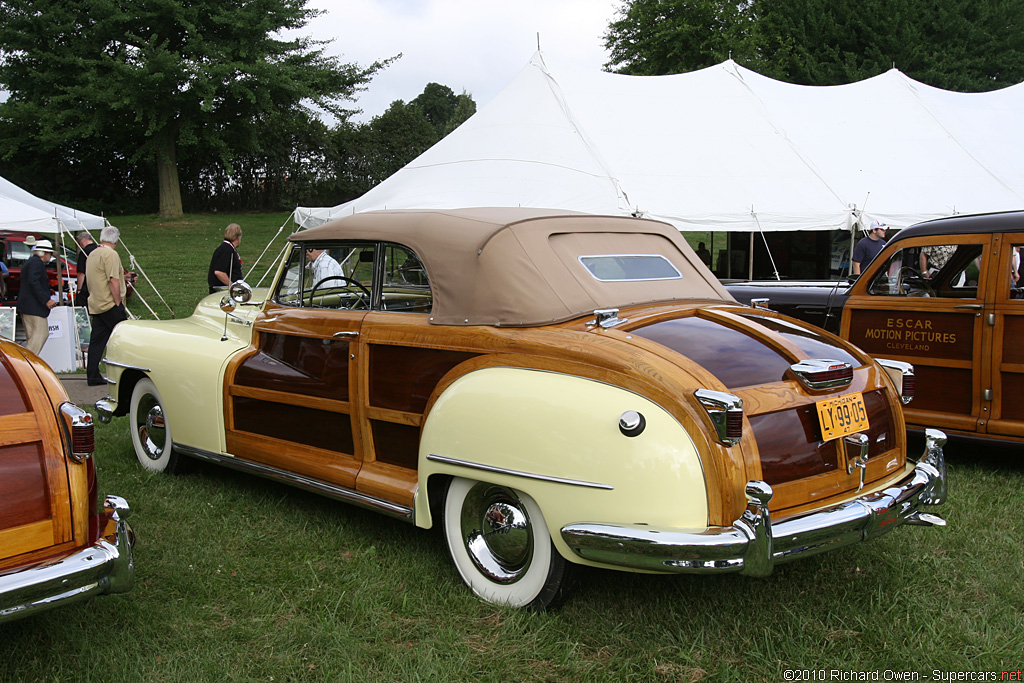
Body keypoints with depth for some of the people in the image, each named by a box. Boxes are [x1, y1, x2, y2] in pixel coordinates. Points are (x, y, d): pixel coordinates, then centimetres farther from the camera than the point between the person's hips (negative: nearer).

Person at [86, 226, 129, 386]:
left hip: (95, 305, 9)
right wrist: (118, 303, -15)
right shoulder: (111, 254, -12)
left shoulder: (92, 254, 16)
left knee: (97, 340, 8)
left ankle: (92, 376, 8)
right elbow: (113, 281, -19)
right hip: (110, 305, -9)